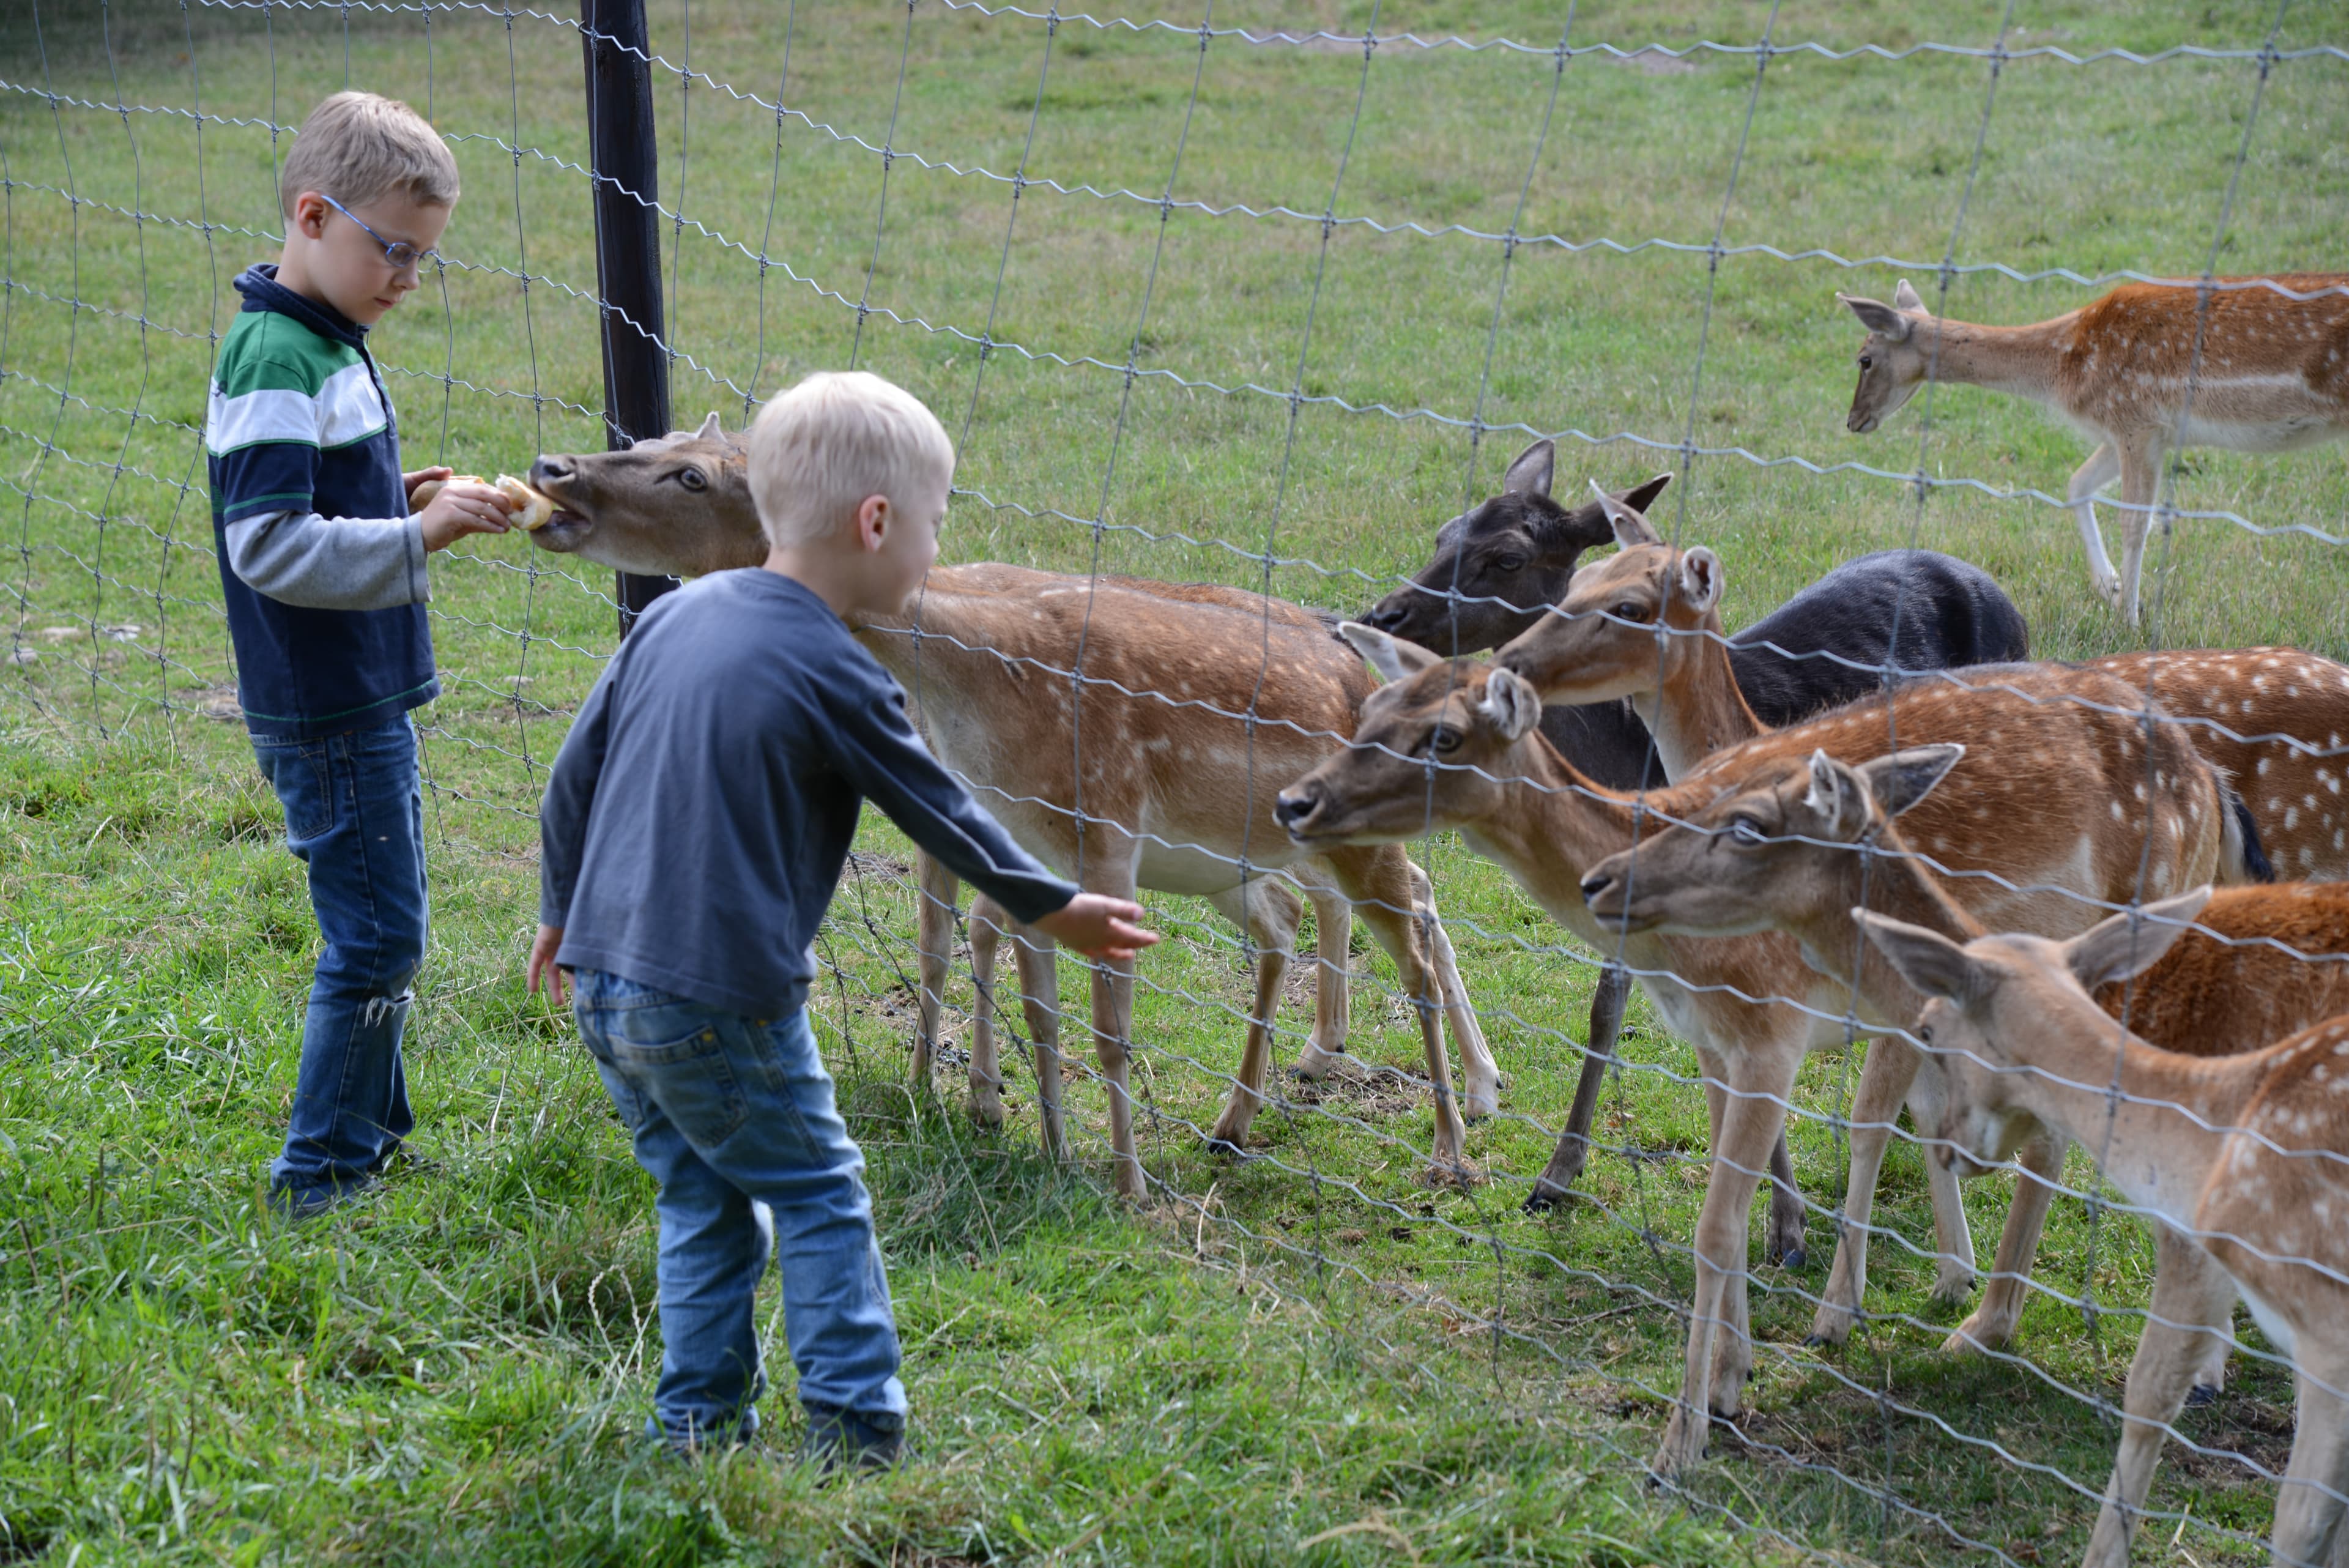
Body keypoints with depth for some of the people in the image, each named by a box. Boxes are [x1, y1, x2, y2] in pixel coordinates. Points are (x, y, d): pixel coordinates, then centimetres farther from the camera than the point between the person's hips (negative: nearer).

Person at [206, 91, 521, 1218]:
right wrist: (417, 539, -29)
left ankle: (371, 1134, 30)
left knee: (378, 926, 17)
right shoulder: (274, 361, -20)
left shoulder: (326, 343, 11)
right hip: (324, 711, -10)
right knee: (378, 938, -3)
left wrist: (401, 501, 6)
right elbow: (268, 547, -26)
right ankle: (319, 1175, 8)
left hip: (361, 696, 10)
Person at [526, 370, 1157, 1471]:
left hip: (604, 978, 7)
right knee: (819, 1195, 7)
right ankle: (853, 1431, 8)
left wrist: (563, 910, 26)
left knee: (702, 1201, 17)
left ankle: (698, 1425, 19)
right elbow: (939, 814, -1)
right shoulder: (833, 676, -12)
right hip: (720, 1000, -7)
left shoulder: (674, 615, 7)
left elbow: (573, 777, 13)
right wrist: (1054, 908, 13)